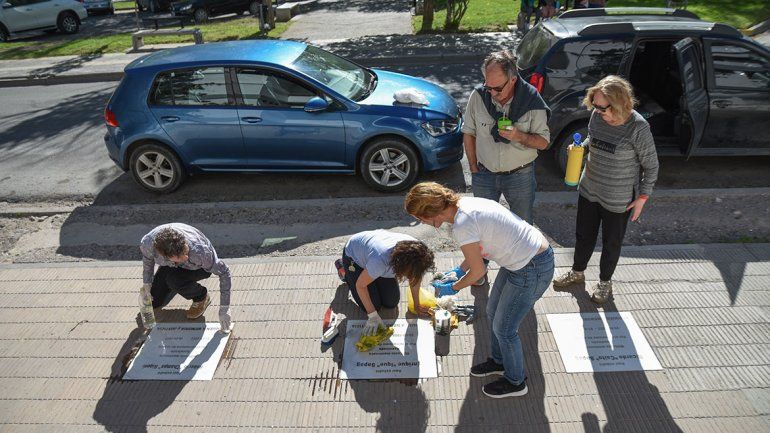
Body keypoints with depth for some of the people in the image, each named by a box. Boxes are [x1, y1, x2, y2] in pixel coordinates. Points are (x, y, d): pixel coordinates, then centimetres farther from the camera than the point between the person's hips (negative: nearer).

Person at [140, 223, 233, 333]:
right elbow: (147, 257, -5)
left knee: (173, 280, -33)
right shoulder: (148, 243, -34)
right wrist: (147, 283, -8)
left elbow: (224, 272, -30)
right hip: (169, 267, 4)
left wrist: (224, 309, -30)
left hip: (198, 268, -4)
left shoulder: (199, 251, -44)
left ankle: (201, 297, -4)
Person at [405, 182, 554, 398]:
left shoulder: (462, 226, -27)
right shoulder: (464, 203, 0)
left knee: (504, 329, 9)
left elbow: (478, 270, -15)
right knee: (493, 313, 23)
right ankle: (499, 361, 47)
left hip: (532, 270, -9)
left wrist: (453, 288, 1)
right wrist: (459, 271, 16)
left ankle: (515, 382, 33)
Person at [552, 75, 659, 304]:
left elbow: (651, 165, -10)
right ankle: (577, 272, 43)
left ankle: (605, 281, 37)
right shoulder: (596, 116, -8)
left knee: (611, 242, 14)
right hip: (589, 190, 5)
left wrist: (642, 196, -10)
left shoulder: (638, 127, -22)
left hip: (618, 200, -4)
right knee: (583, 234, 19)